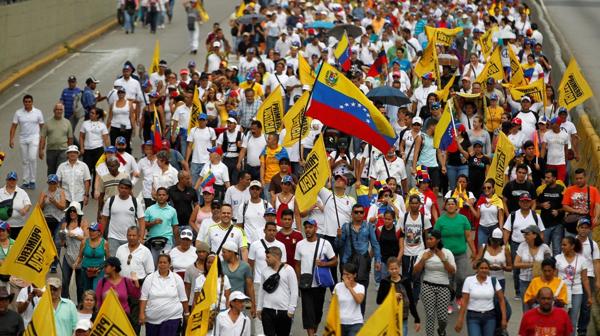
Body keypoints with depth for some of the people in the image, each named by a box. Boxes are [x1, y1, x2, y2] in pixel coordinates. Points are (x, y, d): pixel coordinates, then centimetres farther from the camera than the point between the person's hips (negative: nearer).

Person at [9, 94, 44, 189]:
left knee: (32, 158, -16)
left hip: (34, 138, -3)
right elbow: (13, 126, 3)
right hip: (22, 139, 3)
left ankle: (32, 181, -5)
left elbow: (42, 126, 3)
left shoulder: (38, 112, -2)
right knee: (25, 161, 8)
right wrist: (11, 139, -5)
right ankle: (26, 182, 14)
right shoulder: (18, 113, 1)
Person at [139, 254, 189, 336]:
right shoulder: (149, 278, 1)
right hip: (152, 318, 2)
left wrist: (186, 313, 10)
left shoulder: (177, 278, 1)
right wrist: (142, 314, -8)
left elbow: (183, 298, 7)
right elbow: (144, 298, -1)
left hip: (172, 317, -2)